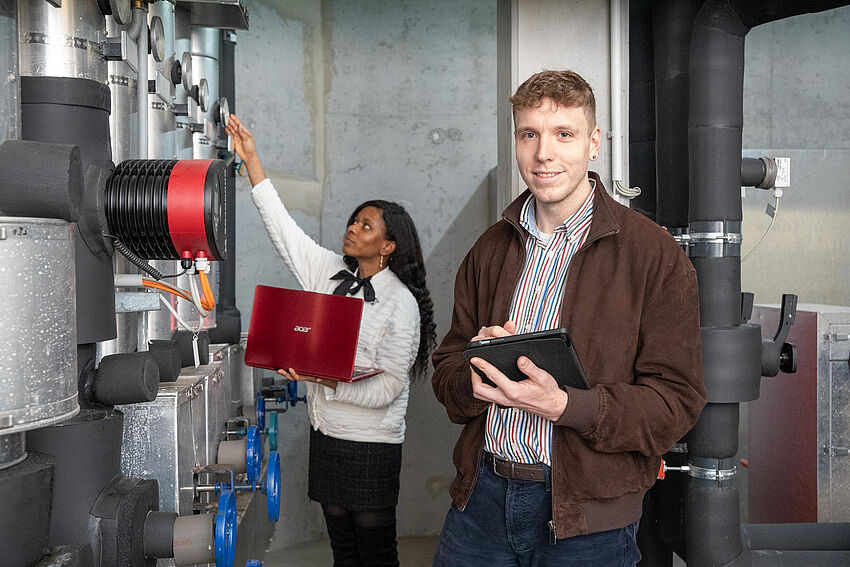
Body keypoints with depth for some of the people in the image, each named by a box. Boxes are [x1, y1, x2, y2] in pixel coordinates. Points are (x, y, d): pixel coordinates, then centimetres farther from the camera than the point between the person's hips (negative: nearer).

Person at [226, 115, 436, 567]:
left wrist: (327, 379, -27)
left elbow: (388, 386, -16)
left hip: (371, 444, -6)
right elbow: (282, 227, 5)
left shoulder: (400, 304, -13)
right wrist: (251, 159, 2)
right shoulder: (329, 272, 5)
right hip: (325, 435, 6)